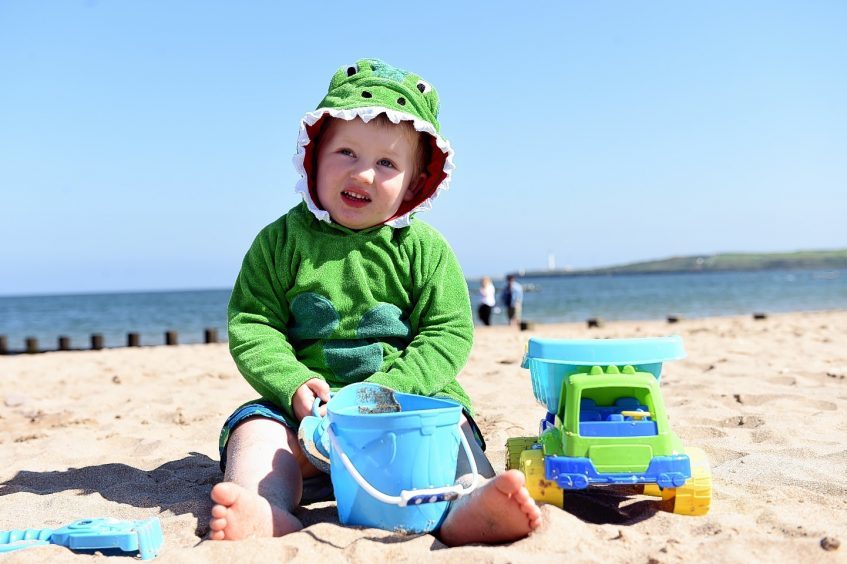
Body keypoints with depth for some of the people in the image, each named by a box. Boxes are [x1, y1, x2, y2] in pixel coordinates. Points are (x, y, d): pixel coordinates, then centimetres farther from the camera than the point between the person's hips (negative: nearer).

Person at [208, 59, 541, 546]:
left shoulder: (425, 249, 2)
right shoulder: (282, 241, 4)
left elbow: (449, 333, -4)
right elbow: (250, 325, -1)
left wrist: (385, 391, -18)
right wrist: (294, 384, -19)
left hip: (408, 398, 0)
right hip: (306, 409, 1)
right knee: (256, 427, -23)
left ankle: (467, 508, -50)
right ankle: (270, 514, -47)